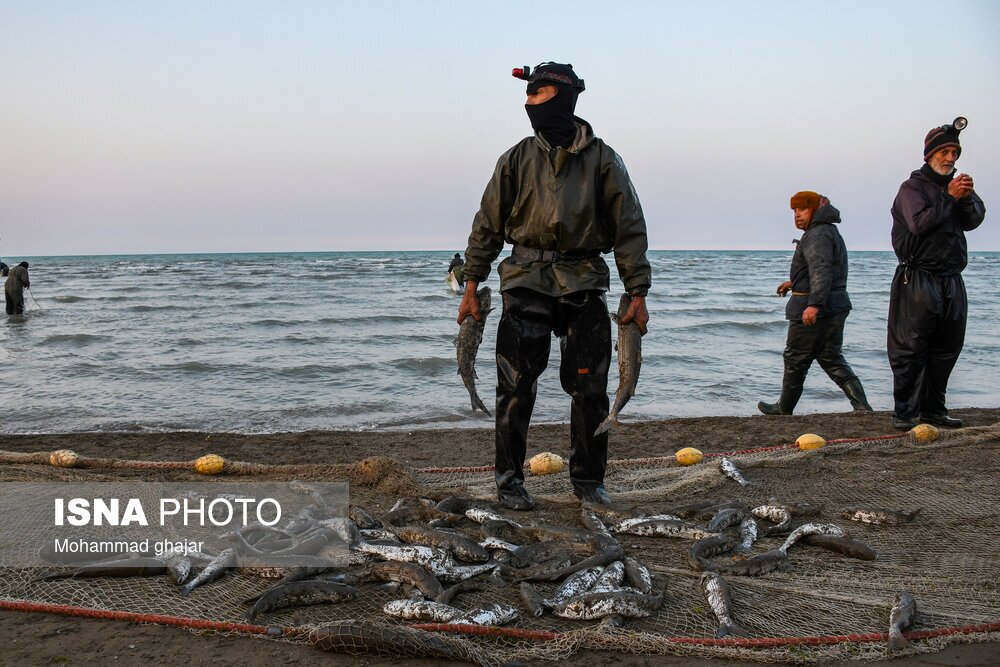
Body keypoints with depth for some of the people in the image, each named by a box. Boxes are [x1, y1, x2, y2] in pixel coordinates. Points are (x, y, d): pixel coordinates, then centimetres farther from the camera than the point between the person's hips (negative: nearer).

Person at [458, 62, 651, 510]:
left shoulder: (602, 160, 5)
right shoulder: (518, 158, 8)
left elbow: (629, 229, 5)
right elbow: (488, 224, 10)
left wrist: (638, 295, -1)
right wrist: (471, 286, 5)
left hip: (584, 283, 0)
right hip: (527, 281, 0)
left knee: (589, 389, 3)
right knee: (516, 385, -2)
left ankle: (588, 481, 17)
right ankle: (510, 481, 10)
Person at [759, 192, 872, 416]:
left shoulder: (818, 235, -15)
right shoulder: (829, 232, 19)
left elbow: (821, 271, -29)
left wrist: (814, 304, -39)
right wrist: (794, 282, 42)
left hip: (813, 310, -10)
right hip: (836, 306, 10)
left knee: (795, 359, 5)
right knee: (832, 358, 11)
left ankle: (784, 408, 19)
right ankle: (862, 405, 0)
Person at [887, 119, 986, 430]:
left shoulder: (957, 185, 17)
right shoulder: (913, 187, -3)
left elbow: (975, 220, 5)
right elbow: (919, 223, -18)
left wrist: (967, 197, -13)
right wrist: (950, 197, -13)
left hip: (951, 281, 7)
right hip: (917, 281, -7)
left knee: (946, 348, 10)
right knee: (910, 349, -6)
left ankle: (934, 409, 18)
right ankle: (904, 412, -3)